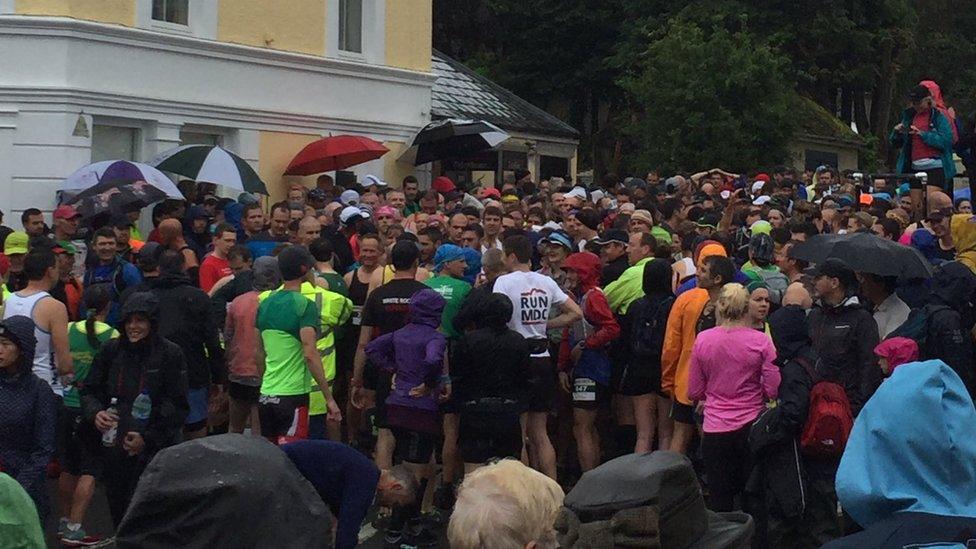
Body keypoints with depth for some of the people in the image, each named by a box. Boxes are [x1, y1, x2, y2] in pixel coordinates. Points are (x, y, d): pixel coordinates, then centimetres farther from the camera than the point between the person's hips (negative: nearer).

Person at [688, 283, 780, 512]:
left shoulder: (702, 340, -3)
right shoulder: (761, 342, -8)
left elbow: (694, 392, 3)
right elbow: (773, 390, -8)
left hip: (715, 430, 1)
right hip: (751, 427, -1)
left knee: (718, 501, 7)